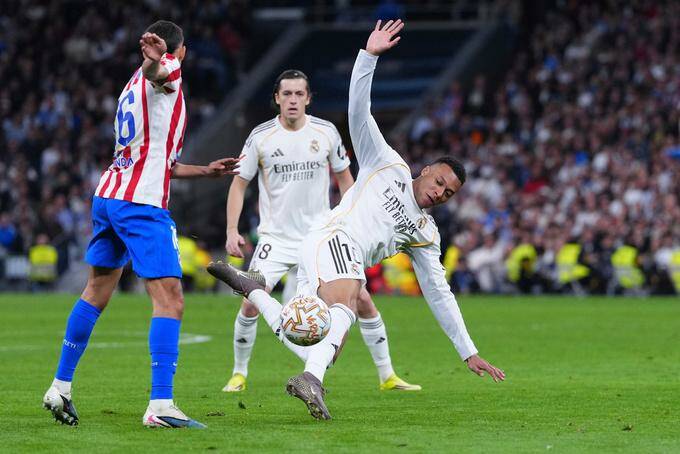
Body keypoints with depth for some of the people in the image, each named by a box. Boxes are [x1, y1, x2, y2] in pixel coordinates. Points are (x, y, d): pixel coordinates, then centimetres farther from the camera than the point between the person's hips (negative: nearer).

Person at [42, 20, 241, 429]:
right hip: (143, 204, -9)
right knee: (170, 301, -11)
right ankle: (161, 405, -20)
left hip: (108, 195, 9)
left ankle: (61, 387, 26)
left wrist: (207, 171, 40)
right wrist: (155, 59, -54)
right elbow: (155, 71, -30)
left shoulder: (133, 88, 24)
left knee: (96, 293, 21)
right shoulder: (169, 71, -1)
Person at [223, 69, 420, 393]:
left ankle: (387, 376, 8)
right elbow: (239, 184, 2)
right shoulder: (261, 137, -5)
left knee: (363, 301, -5)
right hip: (276, 238, -1)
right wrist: (232, 231, -7)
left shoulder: (326, 132, -1)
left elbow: (344, 179, 11)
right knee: (251, 303, -17)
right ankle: (239, 374, 4)